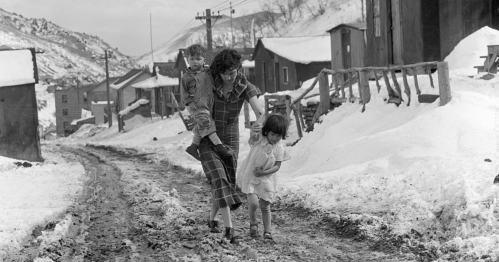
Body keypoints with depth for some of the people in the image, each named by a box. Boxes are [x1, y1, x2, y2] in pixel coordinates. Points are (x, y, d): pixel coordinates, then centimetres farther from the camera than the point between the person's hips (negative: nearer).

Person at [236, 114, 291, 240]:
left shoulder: (279, 148, -9)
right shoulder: (259, 139, -17)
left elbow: (277, 166, -8)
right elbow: (253, 136, -41)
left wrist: (263, 172, -22)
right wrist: (253, 132, -65)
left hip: (266, 178, 2)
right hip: (249, 176, -2)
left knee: (265, 206, 7)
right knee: (253, 203, -15)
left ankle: (267, 231, 22)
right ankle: (253, 224, 13)